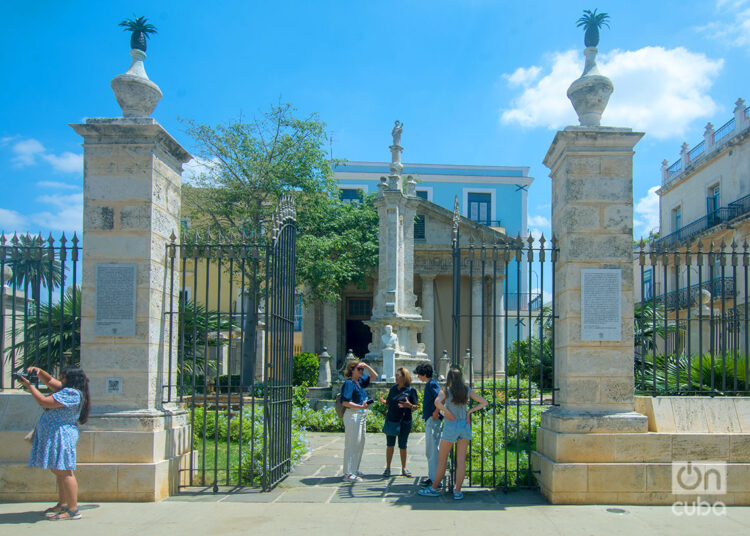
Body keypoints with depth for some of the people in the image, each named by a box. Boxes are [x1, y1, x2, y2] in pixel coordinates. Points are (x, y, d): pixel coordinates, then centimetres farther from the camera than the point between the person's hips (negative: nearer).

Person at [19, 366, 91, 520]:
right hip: (53, 436, 11)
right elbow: (49, 381, 25)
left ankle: (73, 510, -12)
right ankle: (62, 505, 25)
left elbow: (44, 402, -18)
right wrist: (38, 371, 5)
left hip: (62, 436, -11)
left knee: (64, 472, -12)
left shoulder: (71, 393, -16)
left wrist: (29, 385, -7)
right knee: (58, 471, 16)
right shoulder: (67, 390, 15)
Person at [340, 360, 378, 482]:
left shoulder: (360, 381, 12)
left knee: (360, 443, 15)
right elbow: (345, 402, -20)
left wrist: (367, 366, 6)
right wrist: (361, 406, -26)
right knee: (352, 444, -6)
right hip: (353, 414, -9)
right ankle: (349, 473, -2)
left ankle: (354, 470, 25)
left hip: (362, 415, 10)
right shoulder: (349, 383, -13)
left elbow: (374, 376, 24)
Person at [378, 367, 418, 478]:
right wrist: (383, 401, -7)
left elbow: (416, 406, -5)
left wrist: (409, 405, -26)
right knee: (390, 444, 6)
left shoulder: (410, 390, -5)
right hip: (391, 419, 3)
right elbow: (389, 403, 13)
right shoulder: (393, 389, 8)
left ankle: (404, 469, 20)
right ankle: (387, 468, 15)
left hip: (404, 421, -3)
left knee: (402, 445, 5)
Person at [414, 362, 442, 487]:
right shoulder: (429, 384, 17)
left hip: (433, 421, -11)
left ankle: (436, 480, -6)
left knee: (433, 450, -8)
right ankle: (432, 476, 23)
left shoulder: (432, 384, -13)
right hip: (429, 420, 11)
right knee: (429, 451, 15)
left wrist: (436, 412, -22)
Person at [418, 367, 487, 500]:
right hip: (465, 426, 4)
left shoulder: (446, 391, -6)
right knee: (461, 460, 4)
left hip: (451, 426, -3)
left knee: (442, 459, 7)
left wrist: (447, 412, -13)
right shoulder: (467, 391, 6)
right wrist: (470, 411, 4)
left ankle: (434, 489, 15)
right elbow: (484, 403, 7)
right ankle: (458, 491, 4)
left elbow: (437, 402, -26)